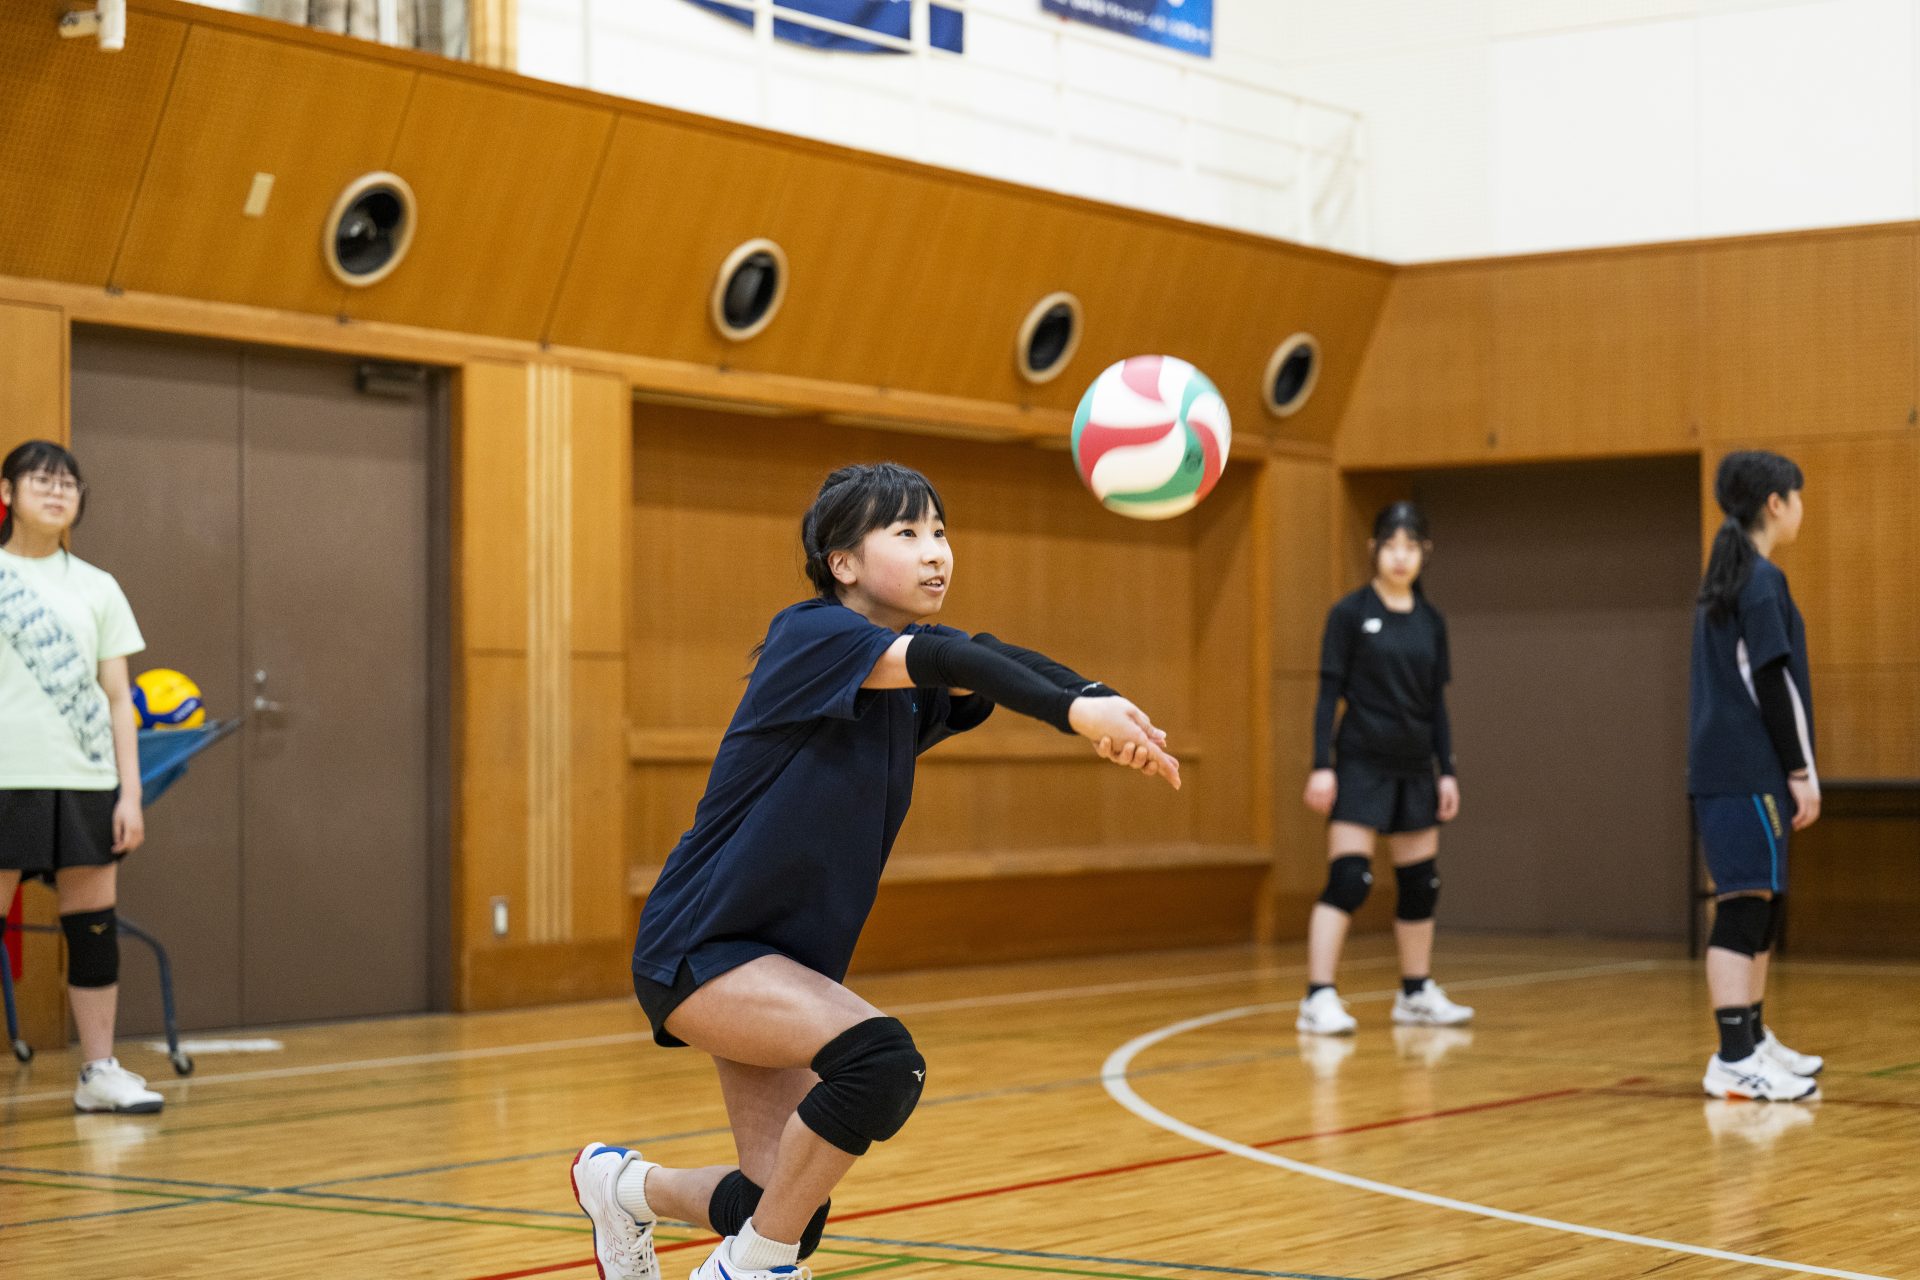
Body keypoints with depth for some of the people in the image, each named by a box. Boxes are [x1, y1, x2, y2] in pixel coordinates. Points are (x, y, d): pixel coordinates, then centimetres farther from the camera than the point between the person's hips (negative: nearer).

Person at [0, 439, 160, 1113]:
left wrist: (130, 794, 3)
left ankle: (99, 1070, 11)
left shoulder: (97, 588, 11)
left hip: (86, 780, 3)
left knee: (94, 920, 4)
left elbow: (118, 699, 10)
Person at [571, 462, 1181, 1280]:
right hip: (696, 948, -8)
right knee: (879, 1058, -30)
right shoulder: (810, 636, -15)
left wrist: (1104, 705, -39)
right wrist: (1074, 710, -49)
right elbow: (941, 658, -34)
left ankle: (621, 1184, 37)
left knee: (785, 1203, 7)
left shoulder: (913, 691, 5)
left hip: (786, 961, 8)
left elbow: (988, 667, -17)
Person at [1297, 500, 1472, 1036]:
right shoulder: (1350, 613, -6)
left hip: (1415, 767, 5)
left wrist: (1447, 771, 8)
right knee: (1347, 881, -13)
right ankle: (1319, 999, -12)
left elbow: (1436, 704, 12)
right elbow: (1329, 692, -7)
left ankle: (1417, 995, 23)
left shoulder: (1431, 622, 9)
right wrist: (1321, 765, -13)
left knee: (1421, 884, 10)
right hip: (1362, 765, -5)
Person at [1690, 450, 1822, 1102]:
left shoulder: (1725, 579, 17)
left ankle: (1754, 1041, 24)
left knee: (1763, 903, 16)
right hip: (1750, 773, -10)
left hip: (1724, 770, 10)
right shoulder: (1761, 581, -11)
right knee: (1746, 904, -12)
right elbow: (1773, 682, -16)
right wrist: (1802, 772, -14)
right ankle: (1734, 1060, -14)